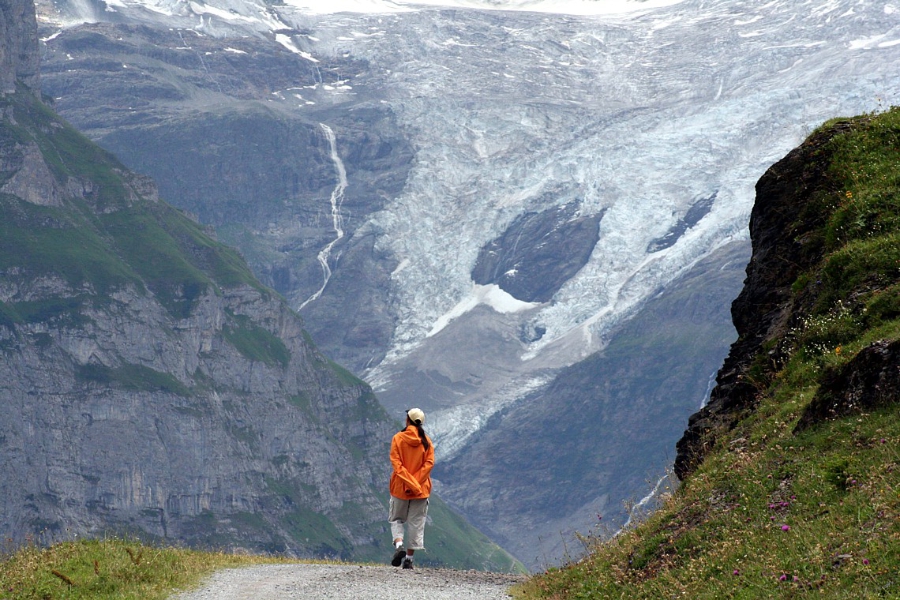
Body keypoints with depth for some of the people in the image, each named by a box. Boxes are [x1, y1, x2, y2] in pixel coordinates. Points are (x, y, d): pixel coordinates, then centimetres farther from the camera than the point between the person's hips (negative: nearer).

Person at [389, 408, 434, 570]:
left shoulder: (398, 439, -5)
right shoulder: (426, 441, 0)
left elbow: (396, 464, -12)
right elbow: (429, 463, -7)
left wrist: (409, 483, -16)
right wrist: (416, 482, -12)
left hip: (400, 488, -1)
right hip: (421, 489, 1)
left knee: (396, 519, 13)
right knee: (416, 523, 8)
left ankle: (399, 545, -13)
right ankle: (409, 558, 5)